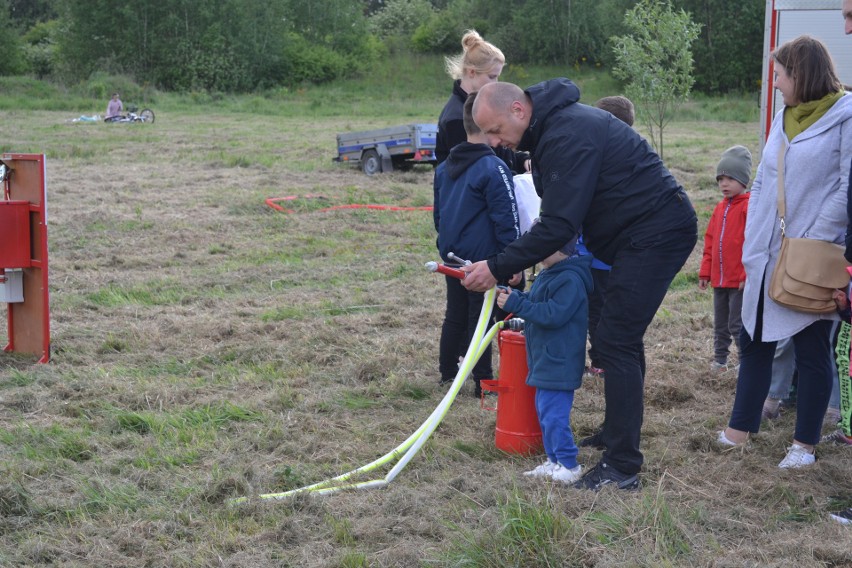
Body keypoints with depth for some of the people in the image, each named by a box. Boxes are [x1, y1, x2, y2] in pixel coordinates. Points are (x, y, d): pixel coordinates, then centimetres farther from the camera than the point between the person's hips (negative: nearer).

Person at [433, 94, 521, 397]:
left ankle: (447, 372, 28)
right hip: (483, 258, -7)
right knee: (480, 319, 0)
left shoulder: (444, 167, 9)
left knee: (455, 315, 19)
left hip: (451, 256, 7)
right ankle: (483, 383, 5)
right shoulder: (493, 168, -16)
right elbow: (506, 219, -17)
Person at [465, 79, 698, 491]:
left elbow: (559, 224, -27)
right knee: (621, 337, 17)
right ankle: (617, 435, 30)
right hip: (643, 233, 11)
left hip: (657, 232, -11)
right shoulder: (552, 126, 11)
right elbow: (561, 215, 16)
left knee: (617, 340, -12)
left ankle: (622, 467, -9)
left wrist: (498, 268, -22)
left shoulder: (569, 135, -23)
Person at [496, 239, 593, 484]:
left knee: (553, 414, -8)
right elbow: (533, 302, 22)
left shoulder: (570, 280, -21)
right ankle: (554, 461, 26)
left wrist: (515, 304, -25)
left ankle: (569, 465, 2)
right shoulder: (547, 275, 11)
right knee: (544, 411, 16)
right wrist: (510, 295, 4)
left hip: (559, 362, -11)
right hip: (545, 360, 11)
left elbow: (553, 315, -26)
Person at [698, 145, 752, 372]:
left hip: (740, 280, -8)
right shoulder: (720, 208, 13)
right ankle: (720, 359, 25)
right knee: (720, 323, 16)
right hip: (719, 278, 8)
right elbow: (710, 241, 16)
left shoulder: (749, 206, -12)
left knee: (737, 324, -6)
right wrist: (705, 271, 13)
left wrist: (747, 274, -18)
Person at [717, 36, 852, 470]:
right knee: (754, 340, 13)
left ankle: (804, 445, 15)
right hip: (768, 256, 7)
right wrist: (751, 245, 7)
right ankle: (739, 429, 25)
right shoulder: (784, 118, 13)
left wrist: (815, 241, -18)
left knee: (812, 349, 4)